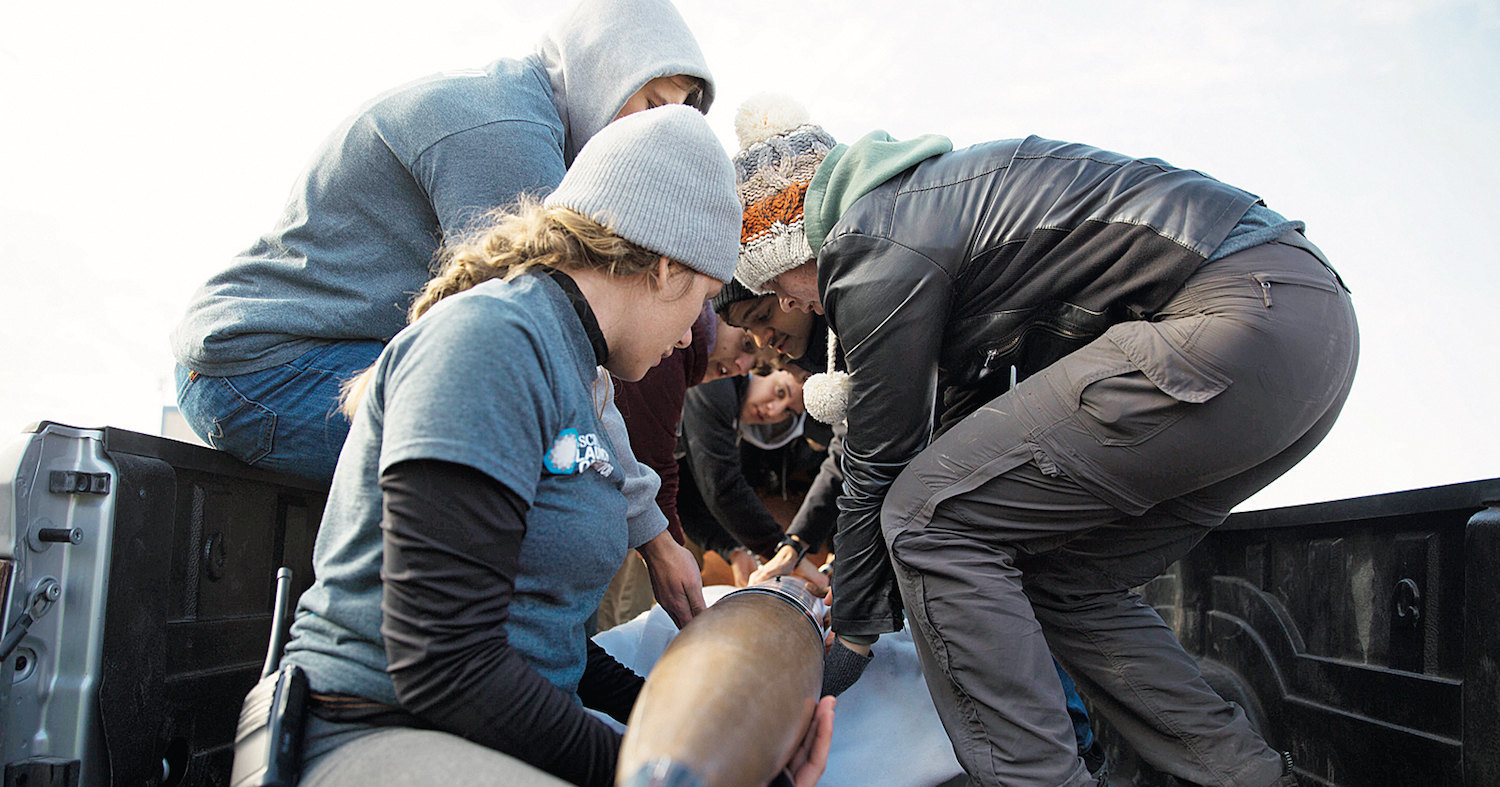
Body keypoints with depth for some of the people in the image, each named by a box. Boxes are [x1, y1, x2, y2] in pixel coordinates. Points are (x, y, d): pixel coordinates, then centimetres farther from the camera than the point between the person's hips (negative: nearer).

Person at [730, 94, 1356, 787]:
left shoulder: (876, 250, -6)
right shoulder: (932, 199, 24)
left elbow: (877, 466, -1)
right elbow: (962, 420, 30)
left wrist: (851, 636, 13)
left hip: (1241, 318, -11)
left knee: (929, 521, -8)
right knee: (1065, 584, 16)